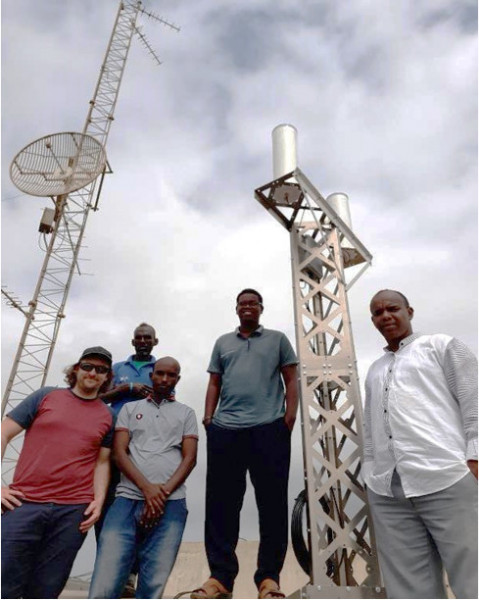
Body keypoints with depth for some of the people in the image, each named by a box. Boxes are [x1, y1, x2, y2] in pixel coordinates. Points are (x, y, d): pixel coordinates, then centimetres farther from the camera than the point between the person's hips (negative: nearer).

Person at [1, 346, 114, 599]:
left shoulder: (107, 417, 10)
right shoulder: (46, 396, 5)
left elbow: (102, 462, 12)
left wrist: (99, 500, -2)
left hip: (73, 512, 2)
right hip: (23, 504, -1)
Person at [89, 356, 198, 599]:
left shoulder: (186, 413, 16)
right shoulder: (130, 408, 17)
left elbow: (190, 458, 7)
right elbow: (119, 452, 5)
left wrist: (164, 492, -9)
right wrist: (147, 488, -10)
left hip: (171, 504, 0)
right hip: (128, 499, 0)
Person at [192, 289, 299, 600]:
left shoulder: (278, 339, 13)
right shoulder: (222, 342, 19)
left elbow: (291, 380, 8)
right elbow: (214, 383, 17)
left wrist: (290, 416, -4)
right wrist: (208, 417, 5)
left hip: (269, 428, -2)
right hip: (224, 429, 3)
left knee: (272, 503, 1)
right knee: (221, 503, 3)